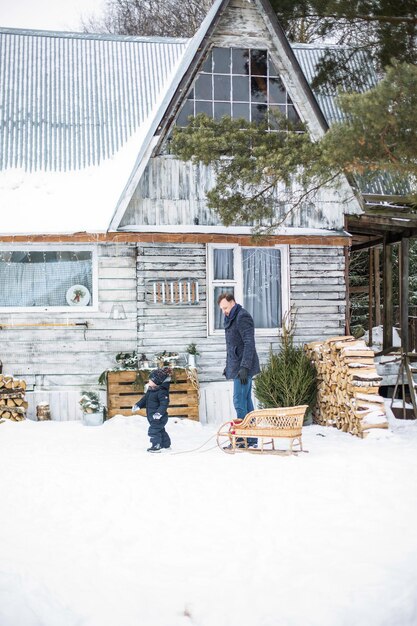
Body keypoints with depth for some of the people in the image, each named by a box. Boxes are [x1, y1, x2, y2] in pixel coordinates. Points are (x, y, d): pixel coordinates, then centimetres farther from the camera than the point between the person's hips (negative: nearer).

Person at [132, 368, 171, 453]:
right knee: (160, 430, 20)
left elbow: (164, 404, -27)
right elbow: (144, 399, 22)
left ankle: (156, 446, -4)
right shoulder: (150, 390, 9)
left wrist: (159, 413, -38)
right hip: (152, 416, 10)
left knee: (153, 430, -12)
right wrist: (137, 405, 15)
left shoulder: (162, 392, -21)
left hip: (158, 417, -10)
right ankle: (166, 444, 33)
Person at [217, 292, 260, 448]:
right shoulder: (231, 319, 18)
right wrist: (228, 365, 24)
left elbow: (249, 343, -19)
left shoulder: (242, 317, -12)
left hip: (243, 368, -10)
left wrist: (244, 367, -24)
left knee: (240, 402, -9)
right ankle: (251, 440, 13)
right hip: (237, 367, 10)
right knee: (246, 402, 10)